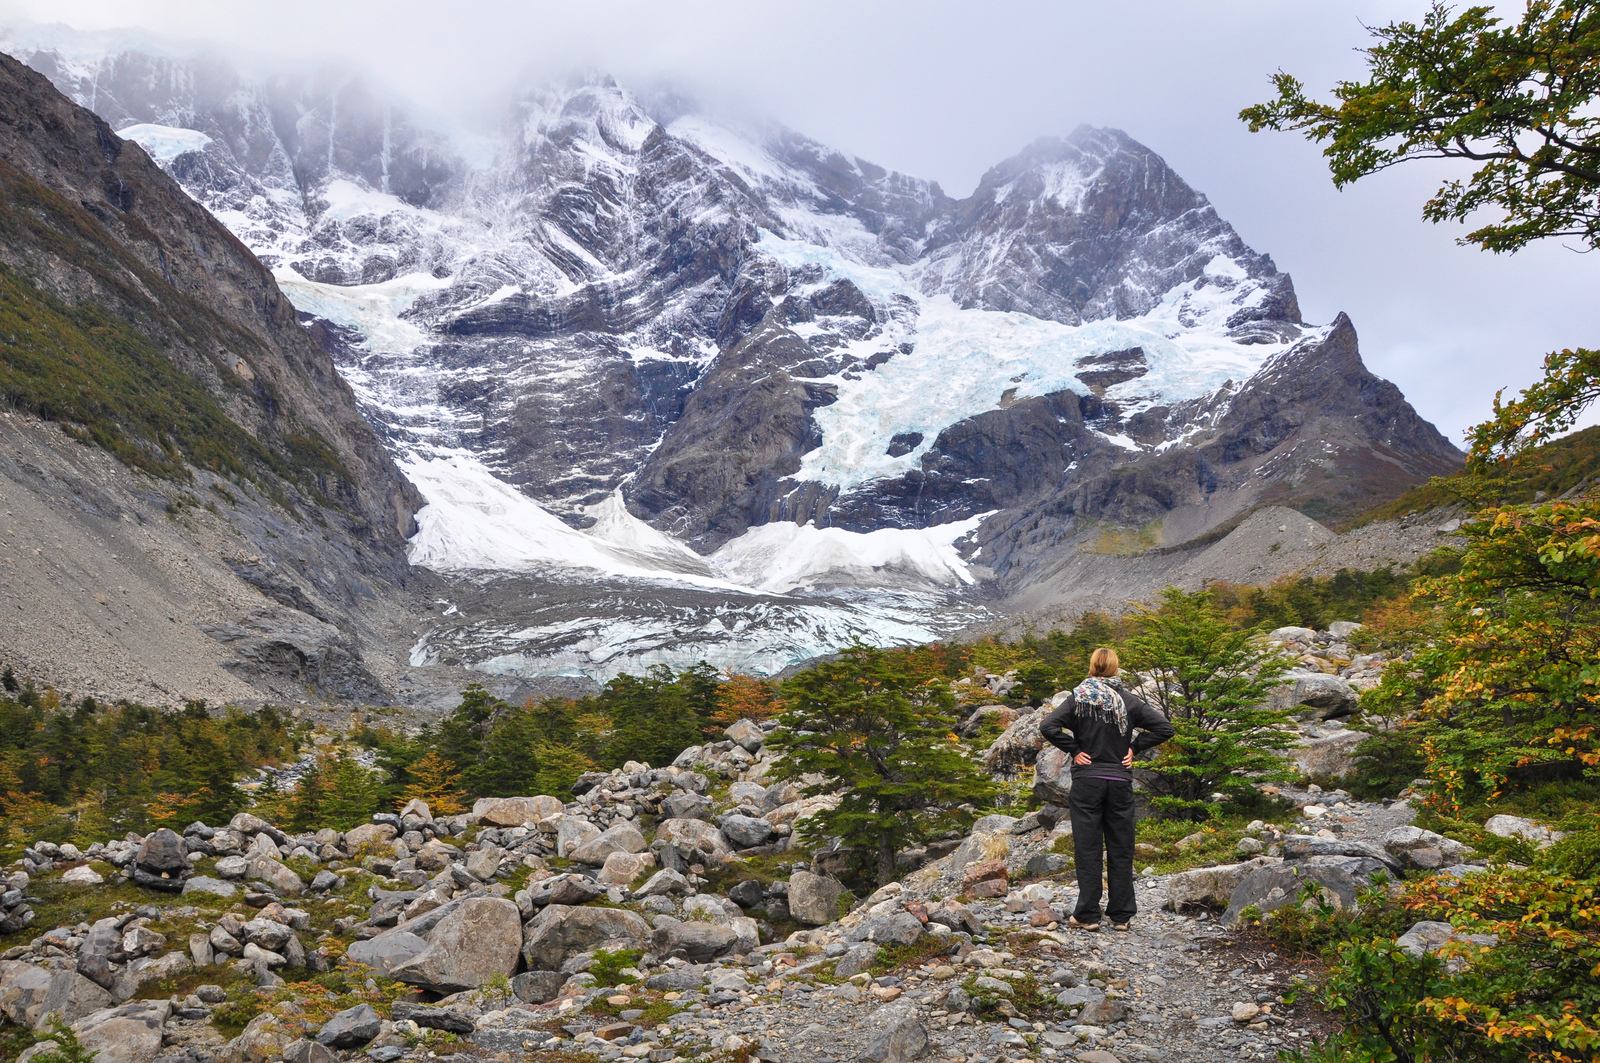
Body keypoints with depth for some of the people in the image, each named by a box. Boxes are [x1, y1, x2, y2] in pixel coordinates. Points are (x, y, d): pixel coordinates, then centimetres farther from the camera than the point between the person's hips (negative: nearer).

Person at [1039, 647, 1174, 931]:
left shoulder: (1078, 698, -3)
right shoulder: (1129, 700, 0)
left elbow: (1048, 727, -15)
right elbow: (1165, 727, -4)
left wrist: (1073, 749, -5)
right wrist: (1134, 748, 2)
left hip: (1086, 782, -1)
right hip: (1120, 782, 1)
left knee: (1087, 849, 4)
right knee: (1121, 850, 9)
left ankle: (1087, 915, 6)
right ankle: (1121, 916, 14)